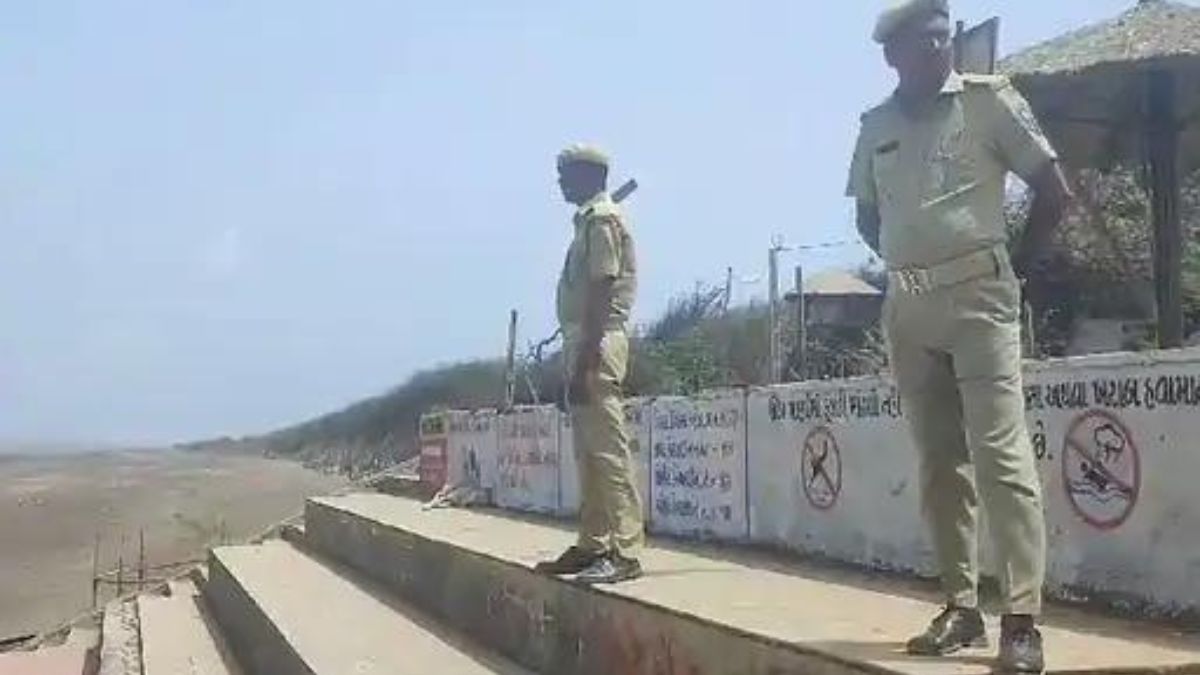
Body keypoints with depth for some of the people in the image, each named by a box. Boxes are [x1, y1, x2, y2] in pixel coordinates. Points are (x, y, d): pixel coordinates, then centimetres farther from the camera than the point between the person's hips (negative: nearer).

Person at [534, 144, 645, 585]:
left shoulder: (602, 220, -9)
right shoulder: (588, 220, 20)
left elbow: (601, 293, -17)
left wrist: (584, 361, -22)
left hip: (597, 343, -10)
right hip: (584, 343, 10)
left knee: (608, 448, -11)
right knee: (588, 451, 13)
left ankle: (624, 552, -11)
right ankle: (593, 545, 20)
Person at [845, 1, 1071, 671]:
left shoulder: (988, 99, -1)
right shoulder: (876, 126, 11)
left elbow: (1056, 190, 1)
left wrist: (1017, 265, 2)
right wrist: (909, 267, 13)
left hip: (979, 296, -5)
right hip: (907, 308, 5)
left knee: (1001, 453, -11)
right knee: (940, 460, 8)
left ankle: (1022, 620, -10)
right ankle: (962, 607, 15)